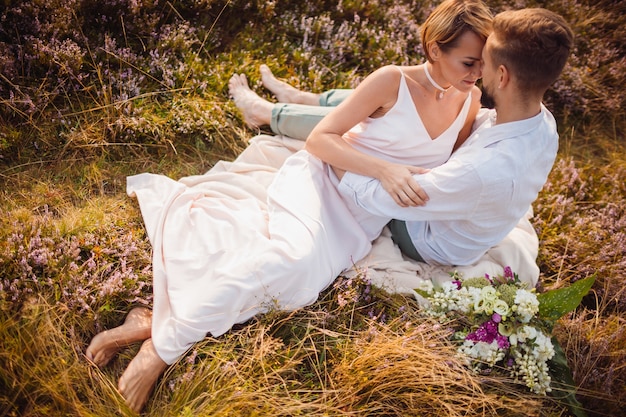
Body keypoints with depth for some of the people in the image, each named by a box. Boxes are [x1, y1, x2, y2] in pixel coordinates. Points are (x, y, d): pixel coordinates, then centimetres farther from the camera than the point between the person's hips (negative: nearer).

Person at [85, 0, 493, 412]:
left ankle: (152, 323, -7)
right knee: (294, 252, -37)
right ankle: (163, 344, -26)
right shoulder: (392, 81, -12)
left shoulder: (470, 101, 6)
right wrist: (384, 169, -23)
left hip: (361, 221, 5)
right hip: (322, 179, -5)